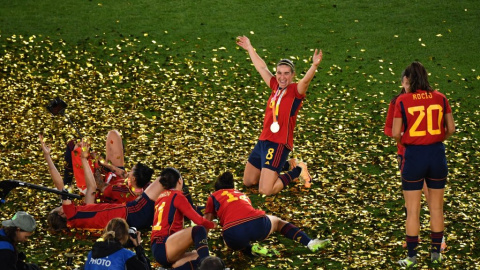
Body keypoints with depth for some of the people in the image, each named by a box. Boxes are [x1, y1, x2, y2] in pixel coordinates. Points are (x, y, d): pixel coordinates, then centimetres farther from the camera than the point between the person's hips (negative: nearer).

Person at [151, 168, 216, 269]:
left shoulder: (161, 197, 21)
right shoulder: (177, 196, -2)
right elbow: (199, 220, -8)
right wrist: (213, 225, 12)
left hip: (157, 249, 9)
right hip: (164, 246, -9)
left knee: (199, 257, 9)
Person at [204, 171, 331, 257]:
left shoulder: (213, 197, 25)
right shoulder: (242, 195, 36)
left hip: (234, 233, -3)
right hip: (258, 224, 3)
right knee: (277, 221, 36)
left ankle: (250, 249, 1)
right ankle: (311, 243, 16)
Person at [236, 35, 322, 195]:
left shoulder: (296, 90, -8)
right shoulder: (276, 86, 10)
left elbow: (306, 80, -30)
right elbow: (261, 67, 23)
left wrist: (315, 65, -49)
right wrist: (249, 48, 33)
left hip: (279, 144, -8)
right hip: (263, 140, 8)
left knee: (266, 191, -15)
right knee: (248, 182, 20)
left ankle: (297, 171, 8)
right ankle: (286, 165, 32)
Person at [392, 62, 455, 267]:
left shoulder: (403, 100, -8)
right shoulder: (440, 98, 0)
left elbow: (396, 133, -10)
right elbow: (451, 129, 3)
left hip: (413, 155, -3)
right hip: (437, 154, 3)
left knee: (413, 210, 6)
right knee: (436, 207, 15)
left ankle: (411, 257, 10)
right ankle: (436, 252, 23)